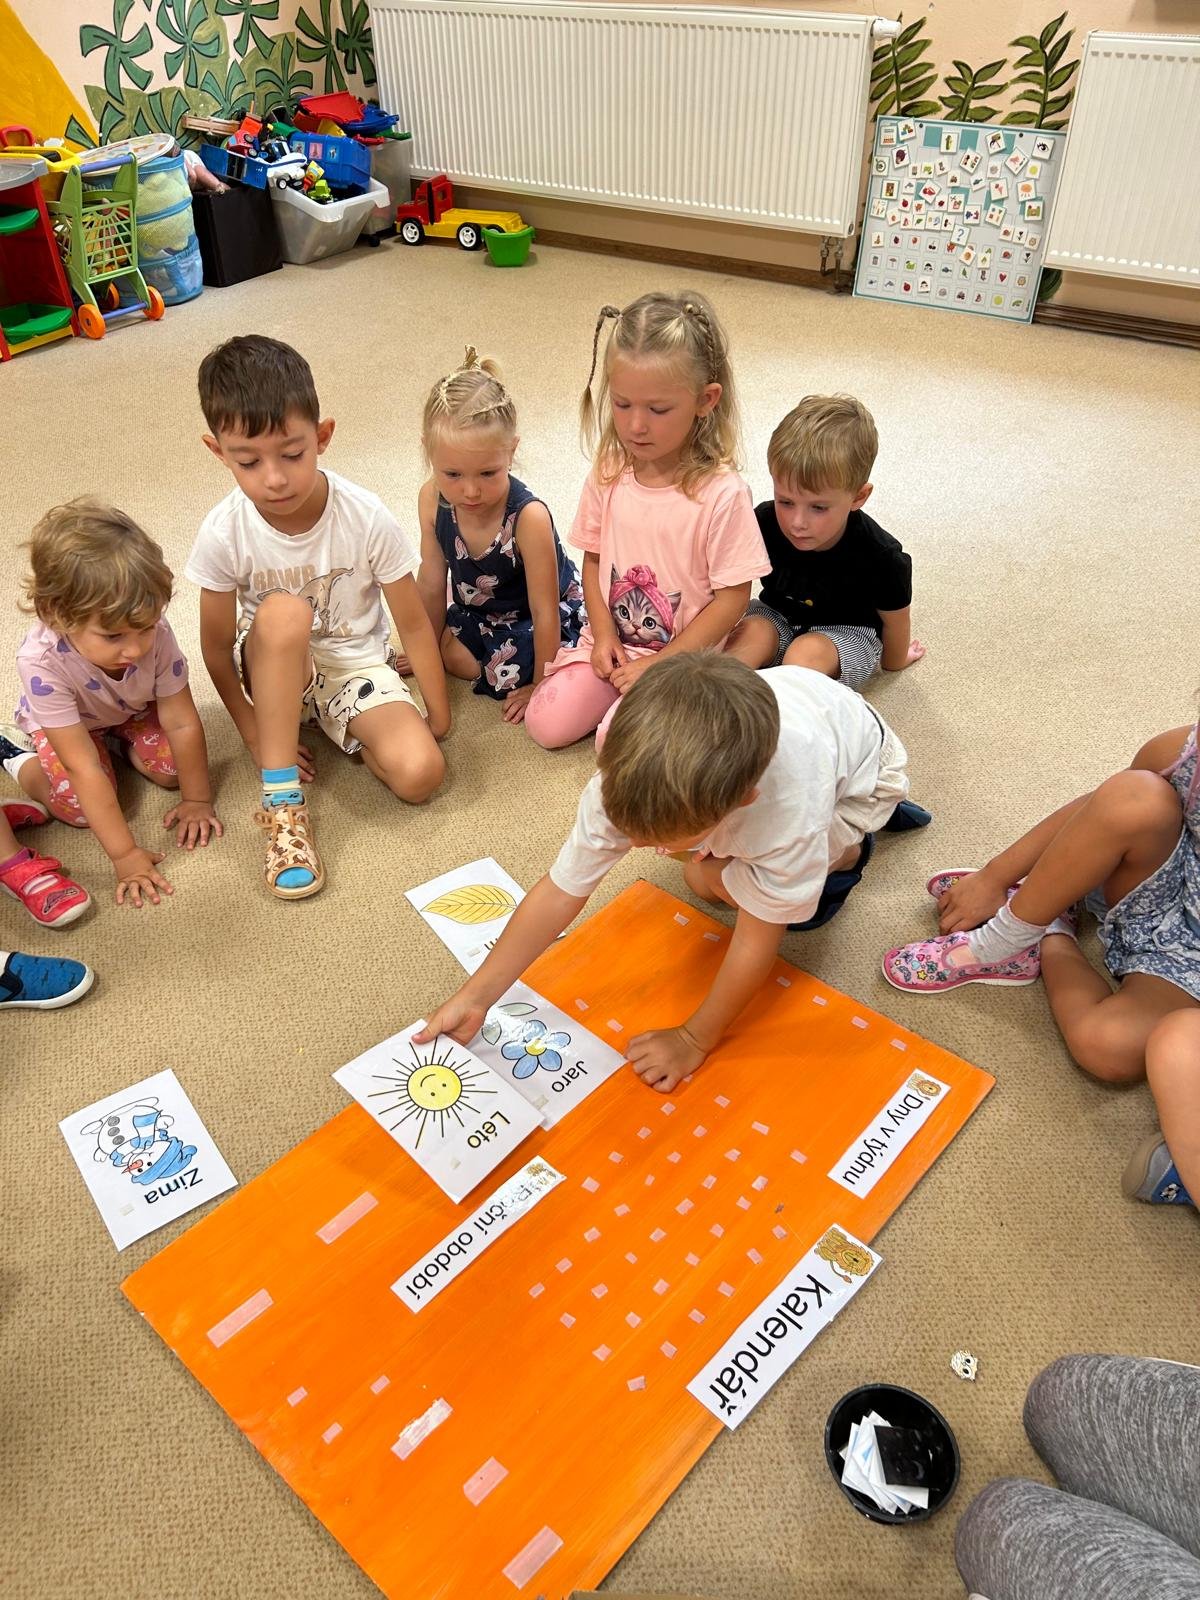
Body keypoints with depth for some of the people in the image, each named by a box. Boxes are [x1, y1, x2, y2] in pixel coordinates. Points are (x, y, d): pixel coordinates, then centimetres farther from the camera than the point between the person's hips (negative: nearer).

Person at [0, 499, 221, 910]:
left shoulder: (155, 634, -38)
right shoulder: (41, 660, -43)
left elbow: (183, 723, -25)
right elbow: (84, 768, -41)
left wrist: (197, 800, -16)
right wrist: (124, 854, -39)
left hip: (134, 710, 2)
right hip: (61, 725, -2)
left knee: (173, 767, -17)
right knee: (81, 805, -19)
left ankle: (118, 739, 12)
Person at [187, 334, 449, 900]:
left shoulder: (366, 518, -21)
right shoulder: (224, 534, -19)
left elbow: (413, 622, -11)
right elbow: (217, 645, -7)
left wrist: (438, 712, -5)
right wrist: (252, 731, -5)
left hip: (356, 663, -1)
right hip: (273, 672, 1)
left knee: (419, 773, -29)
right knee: (284, 612, -38)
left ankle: (347, 735, 5)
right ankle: (281, 802, -29)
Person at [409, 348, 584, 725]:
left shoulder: (529, 517, -37)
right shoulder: (432, 500, -21)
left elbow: (543, 612, -28)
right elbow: (432, 583, -6)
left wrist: (539, 684, -19)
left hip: (547, 617, -6)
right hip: (477, 612, 6)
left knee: (505, 678, -19)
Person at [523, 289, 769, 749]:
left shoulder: (722, 494, -20)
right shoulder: (609, 473, -4)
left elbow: (732, 599, -15)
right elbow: (593, 557, 6)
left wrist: (659, 664, -15)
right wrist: (603, 634, -8)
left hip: (682, 656, -5)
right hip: (610, 644, 5)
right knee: (546, 725, -7)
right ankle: (621, 689, 16)